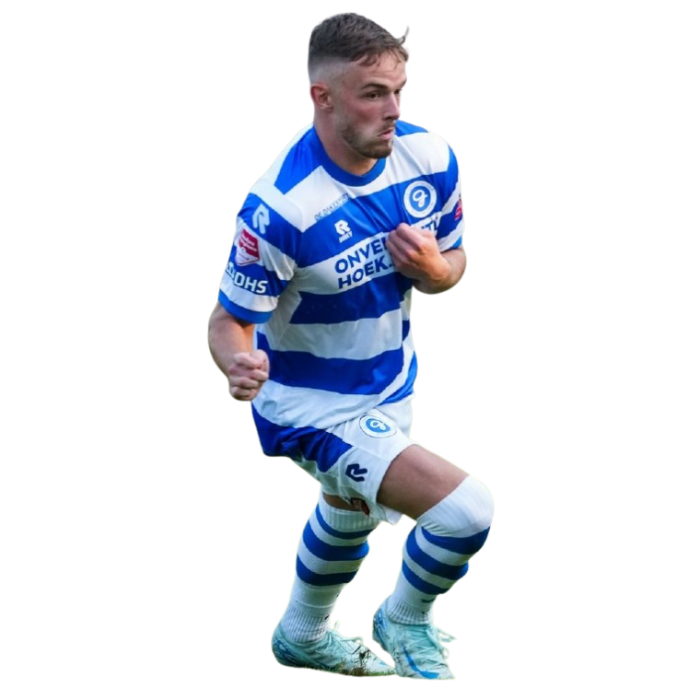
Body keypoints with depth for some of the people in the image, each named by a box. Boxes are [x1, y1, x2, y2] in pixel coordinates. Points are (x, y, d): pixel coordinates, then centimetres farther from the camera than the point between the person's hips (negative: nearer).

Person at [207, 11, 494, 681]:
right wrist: (238, 363, -47)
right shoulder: (280, 206, -34)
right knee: (466, 510, -20)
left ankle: (303, 638, 63)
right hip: (313, 409, -7)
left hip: (390, 388, 8)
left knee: (350, 516, 33)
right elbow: (229, 319, -24)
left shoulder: (430, 156, -16)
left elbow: (452, 264, 1)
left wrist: (433, 268, -24)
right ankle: (406, 621, 11)